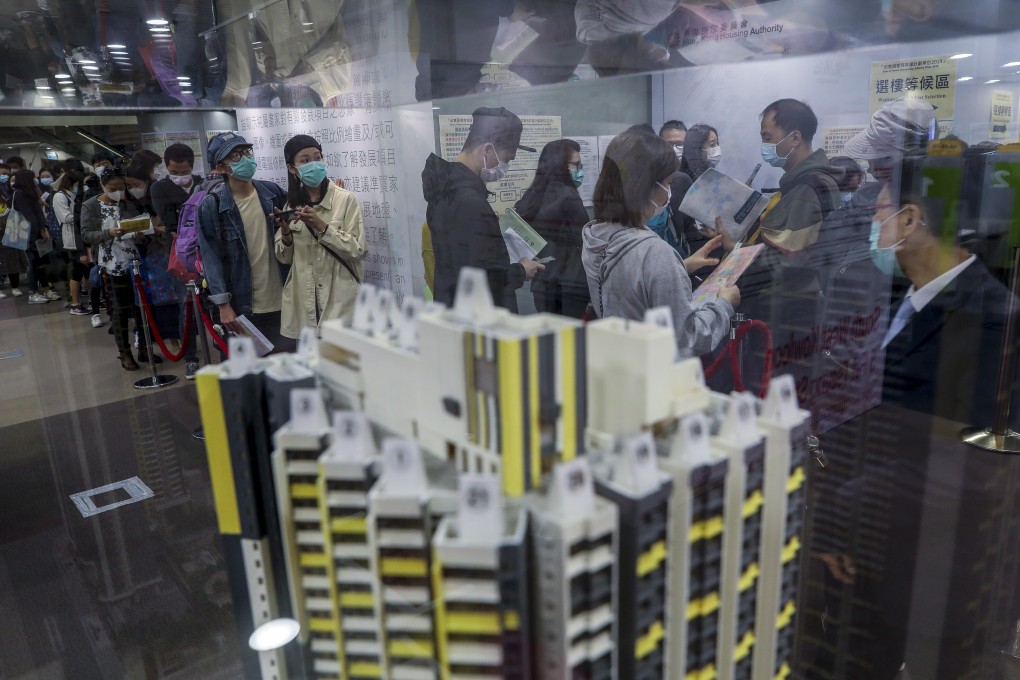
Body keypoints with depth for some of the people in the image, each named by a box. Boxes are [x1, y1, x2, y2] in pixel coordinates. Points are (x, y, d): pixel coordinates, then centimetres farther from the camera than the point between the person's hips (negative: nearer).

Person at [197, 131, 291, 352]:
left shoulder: (273, 193, 3)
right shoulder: (212, 204, -7)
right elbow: (211, 257, -9)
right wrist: (223, 305, -13)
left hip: (283, 301, 3)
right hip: (243, 307, -3)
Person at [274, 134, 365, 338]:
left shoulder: (346, 199, -6)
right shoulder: (291, 204, 8)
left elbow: (357, 249, -11)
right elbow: (284, 258, 10)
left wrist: (321, 226, -19)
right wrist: (286, 233, -10)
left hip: (339, 299, -4)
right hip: (302, 301, 4)